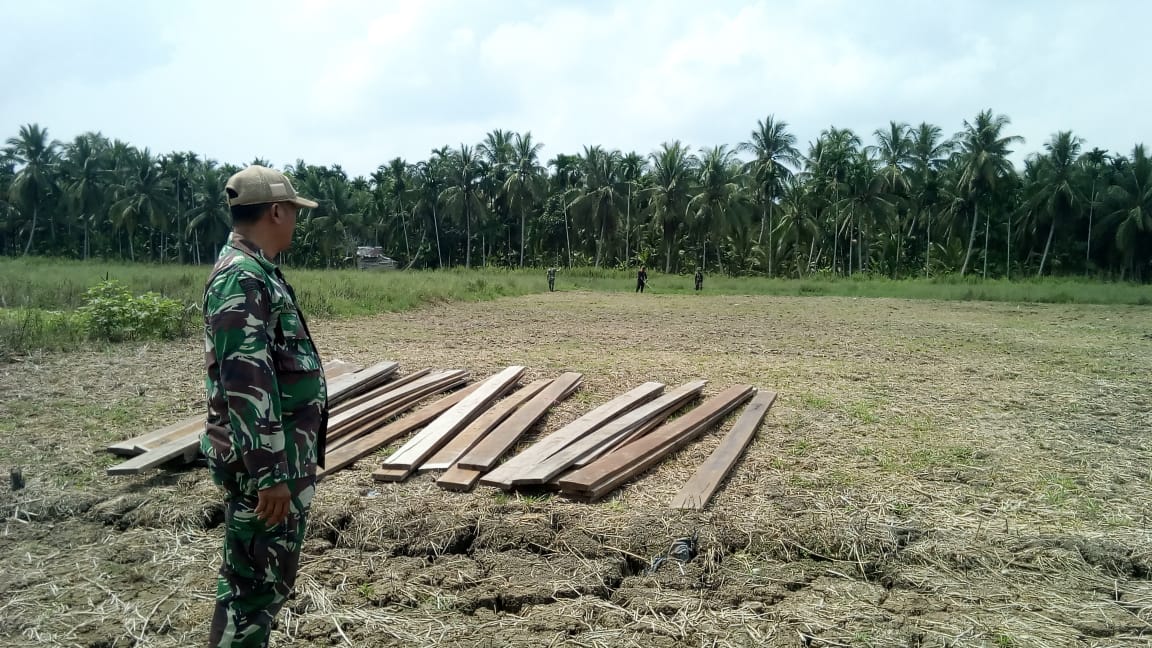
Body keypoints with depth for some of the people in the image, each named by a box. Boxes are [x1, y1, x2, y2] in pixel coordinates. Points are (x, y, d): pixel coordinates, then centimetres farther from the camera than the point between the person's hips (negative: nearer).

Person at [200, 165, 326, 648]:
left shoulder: (253, 270, 13)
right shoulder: (243, 277, -19)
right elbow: (245, 384, -25)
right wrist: (271, 473, -24)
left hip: (279, 455, 10)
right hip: (268, 461, -10)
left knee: (258, 574, 20)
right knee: (258, 579, 1)